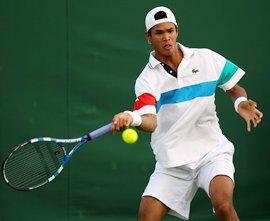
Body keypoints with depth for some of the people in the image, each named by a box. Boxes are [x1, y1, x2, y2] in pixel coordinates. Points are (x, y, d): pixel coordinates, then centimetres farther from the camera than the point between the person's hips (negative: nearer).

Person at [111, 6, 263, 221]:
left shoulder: (207, 59, 1)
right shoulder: (146, 80, -5)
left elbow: (234, 88, 14)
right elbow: (150, 121, -21)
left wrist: (241, 103, -11)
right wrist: (132, 118, -45)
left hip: (211, 150, -1)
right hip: (172, 162, 1)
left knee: (223, 203, -28)